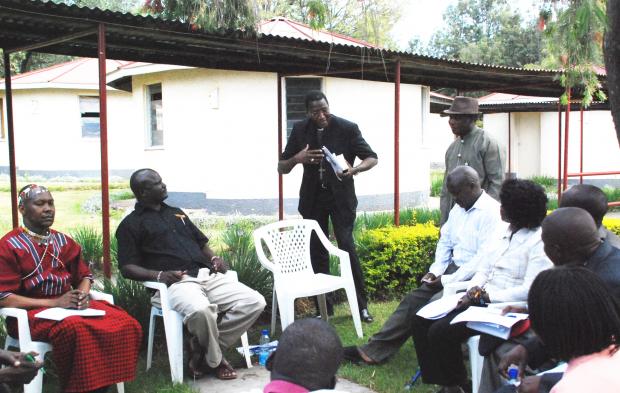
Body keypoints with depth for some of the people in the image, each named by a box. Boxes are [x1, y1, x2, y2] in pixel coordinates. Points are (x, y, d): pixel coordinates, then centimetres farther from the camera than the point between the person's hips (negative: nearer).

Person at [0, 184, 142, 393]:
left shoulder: (64, 241, 13)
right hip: (33, 312, -5)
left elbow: (84, 276, 20)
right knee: (76, 328, -38)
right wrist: (54, 302, -17)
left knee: (127, 324, -19)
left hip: (71, 304, 6)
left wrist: (83, 294, -5)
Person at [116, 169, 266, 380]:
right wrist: (159, 275, -17)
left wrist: (215, 258, 9)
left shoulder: (176, 213, 27)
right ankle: (214, 360, -8)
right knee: (200, 310, -40)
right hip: (177, 282, -6)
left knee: (255, 302, -14)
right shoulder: (131, 224, 7)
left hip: (209, 276, 7)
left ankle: (202, 350, -5)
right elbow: (127, 268, -1)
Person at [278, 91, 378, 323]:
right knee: (317, 252, 6)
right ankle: (323, 307, 16)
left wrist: (354, 169, -26)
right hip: (313, 199, 3)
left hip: (341, 197, -3)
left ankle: (362, 305, 1)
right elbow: (282, 168, 4)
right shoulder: (300, 130, 0)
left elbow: (372, 158, -4)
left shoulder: (347, 128, -8)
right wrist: (297, 158, -19)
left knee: (347, 248, -10)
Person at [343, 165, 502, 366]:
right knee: (414, 298, -6)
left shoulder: (491, 212, -16)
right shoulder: (458, 208, 12)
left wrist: (449, 280, -21)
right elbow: (445, 242, 18)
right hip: (452, 268, 8)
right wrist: (435, 271, 2)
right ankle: (373, 350, -7)